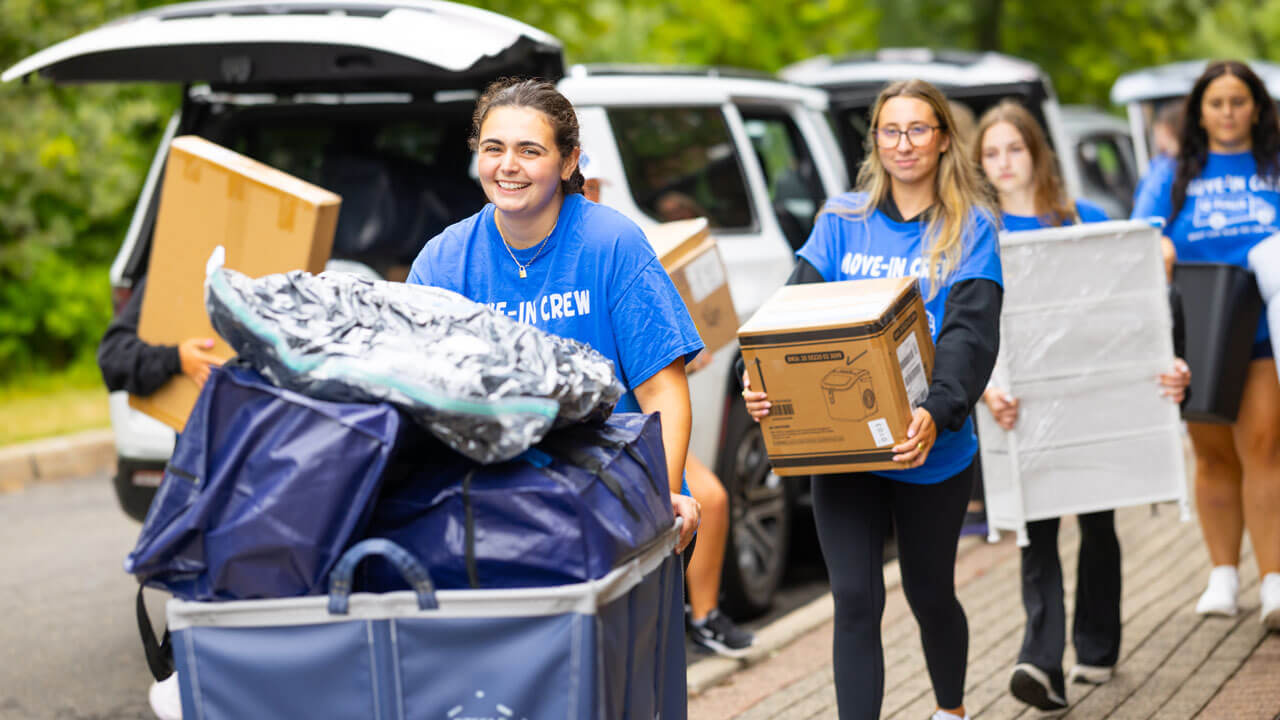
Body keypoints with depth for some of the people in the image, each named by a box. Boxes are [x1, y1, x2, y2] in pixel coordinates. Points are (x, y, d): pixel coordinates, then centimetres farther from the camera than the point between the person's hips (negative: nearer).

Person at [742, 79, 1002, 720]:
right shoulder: (842, 219, 5)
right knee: (856, 601, -5)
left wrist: (939, 412, -32)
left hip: (931, 451, -1)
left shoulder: (969, 227, -2)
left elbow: (971, 332, -14)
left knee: (929, 593, 16)